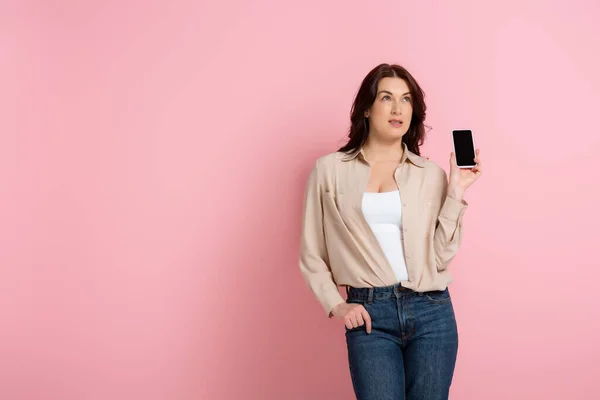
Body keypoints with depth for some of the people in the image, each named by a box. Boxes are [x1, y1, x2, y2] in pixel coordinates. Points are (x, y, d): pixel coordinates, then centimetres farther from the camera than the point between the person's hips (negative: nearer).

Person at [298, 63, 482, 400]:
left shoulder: (431, 174, 8)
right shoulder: (329, 170, 5)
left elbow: (441, 255, 0)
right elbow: (312, 254, 8)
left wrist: (456, 193, -4)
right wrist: (336, 305, -3)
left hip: (431, 312, 2)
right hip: (369, 316, -1)